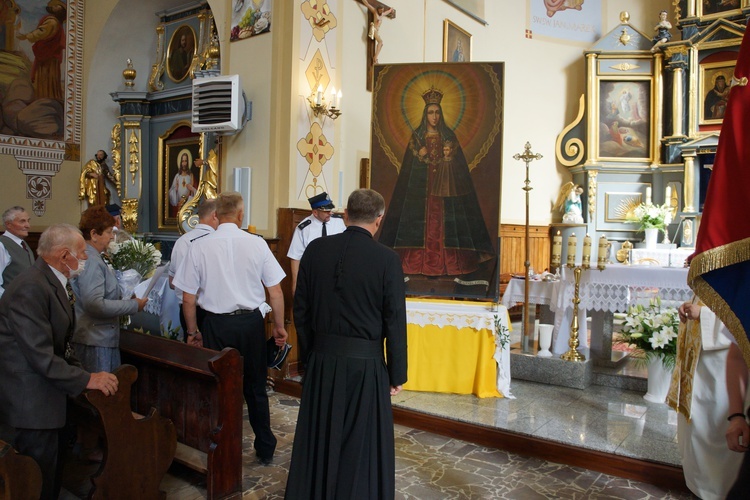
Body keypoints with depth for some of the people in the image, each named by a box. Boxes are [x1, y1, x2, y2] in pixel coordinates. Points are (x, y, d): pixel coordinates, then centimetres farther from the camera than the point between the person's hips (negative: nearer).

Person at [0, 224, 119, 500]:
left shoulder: (53, 282, 8)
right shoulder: (31, 288, -24)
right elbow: (41, 357, -26)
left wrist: (79, 369, -1)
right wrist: (86, 379, -19)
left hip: (47, 396, 10)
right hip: (31, 404, -10)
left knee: (51, 476, 20)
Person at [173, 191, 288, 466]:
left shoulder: (199, 247, -7)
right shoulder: (257, 244, -8)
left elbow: (188, 299, -2)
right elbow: (276, 293, -5)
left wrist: (193, 331, 12)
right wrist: (279, 326, 8)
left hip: (216, 325, -1)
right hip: (252, 322, 1)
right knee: (255, 388, 16)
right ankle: (265, 449, 28)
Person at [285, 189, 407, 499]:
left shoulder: (316, 249, -3)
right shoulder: (387, 259, -13)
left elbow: (301, 310, 2)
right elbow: (395, 322, -10)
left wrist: (308, 356, 14)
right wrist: (396, 374, 0)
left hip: (322, 359, 4)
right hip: (366, 363, -3)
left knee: (319, 438, 19)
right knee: (363, 444, 12)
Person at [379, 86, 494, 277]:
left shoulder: (449, 136, 7)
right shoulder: (417, 136, 6)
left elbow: (458, 164, 5)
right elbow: (409, 164, 4)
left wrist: (448, 157, -14)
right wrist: (420, 156, -13)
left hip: (445, 186, 0)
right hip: (421, 187, 0)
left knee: (443, 223, -4)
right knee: (422, 222, -3)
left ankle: (445, 263, 0)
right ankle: (420, 263, 1)